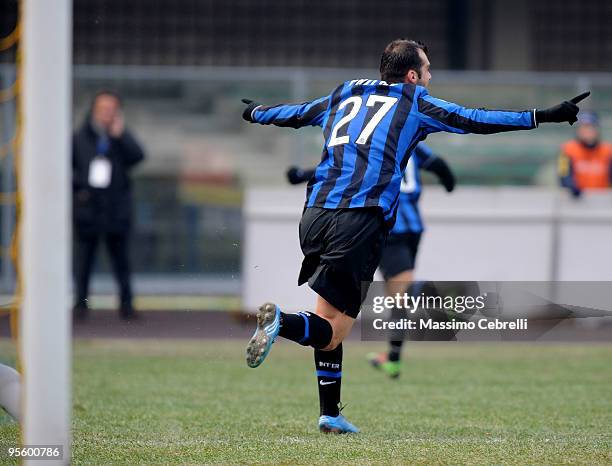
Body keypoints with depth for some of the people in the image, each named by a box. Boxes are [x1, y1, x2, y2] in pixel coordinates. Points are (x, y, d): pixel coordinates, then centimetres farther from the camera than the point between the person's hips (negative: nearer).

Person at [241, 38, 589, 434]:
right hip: (361, 220, -6)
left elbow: (294, 113, 39)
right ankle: (282, 322, -33)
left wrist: (254, 113, 59)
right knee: (332, 333, -5)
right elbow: (475, 120, 4)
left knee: (328, 323, 18)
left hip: (315, 214, 6)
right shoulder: (415, 104, 10)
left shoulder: (345, 95, 24)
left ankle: (330, 413, 14)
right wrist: (544, 116, 5)